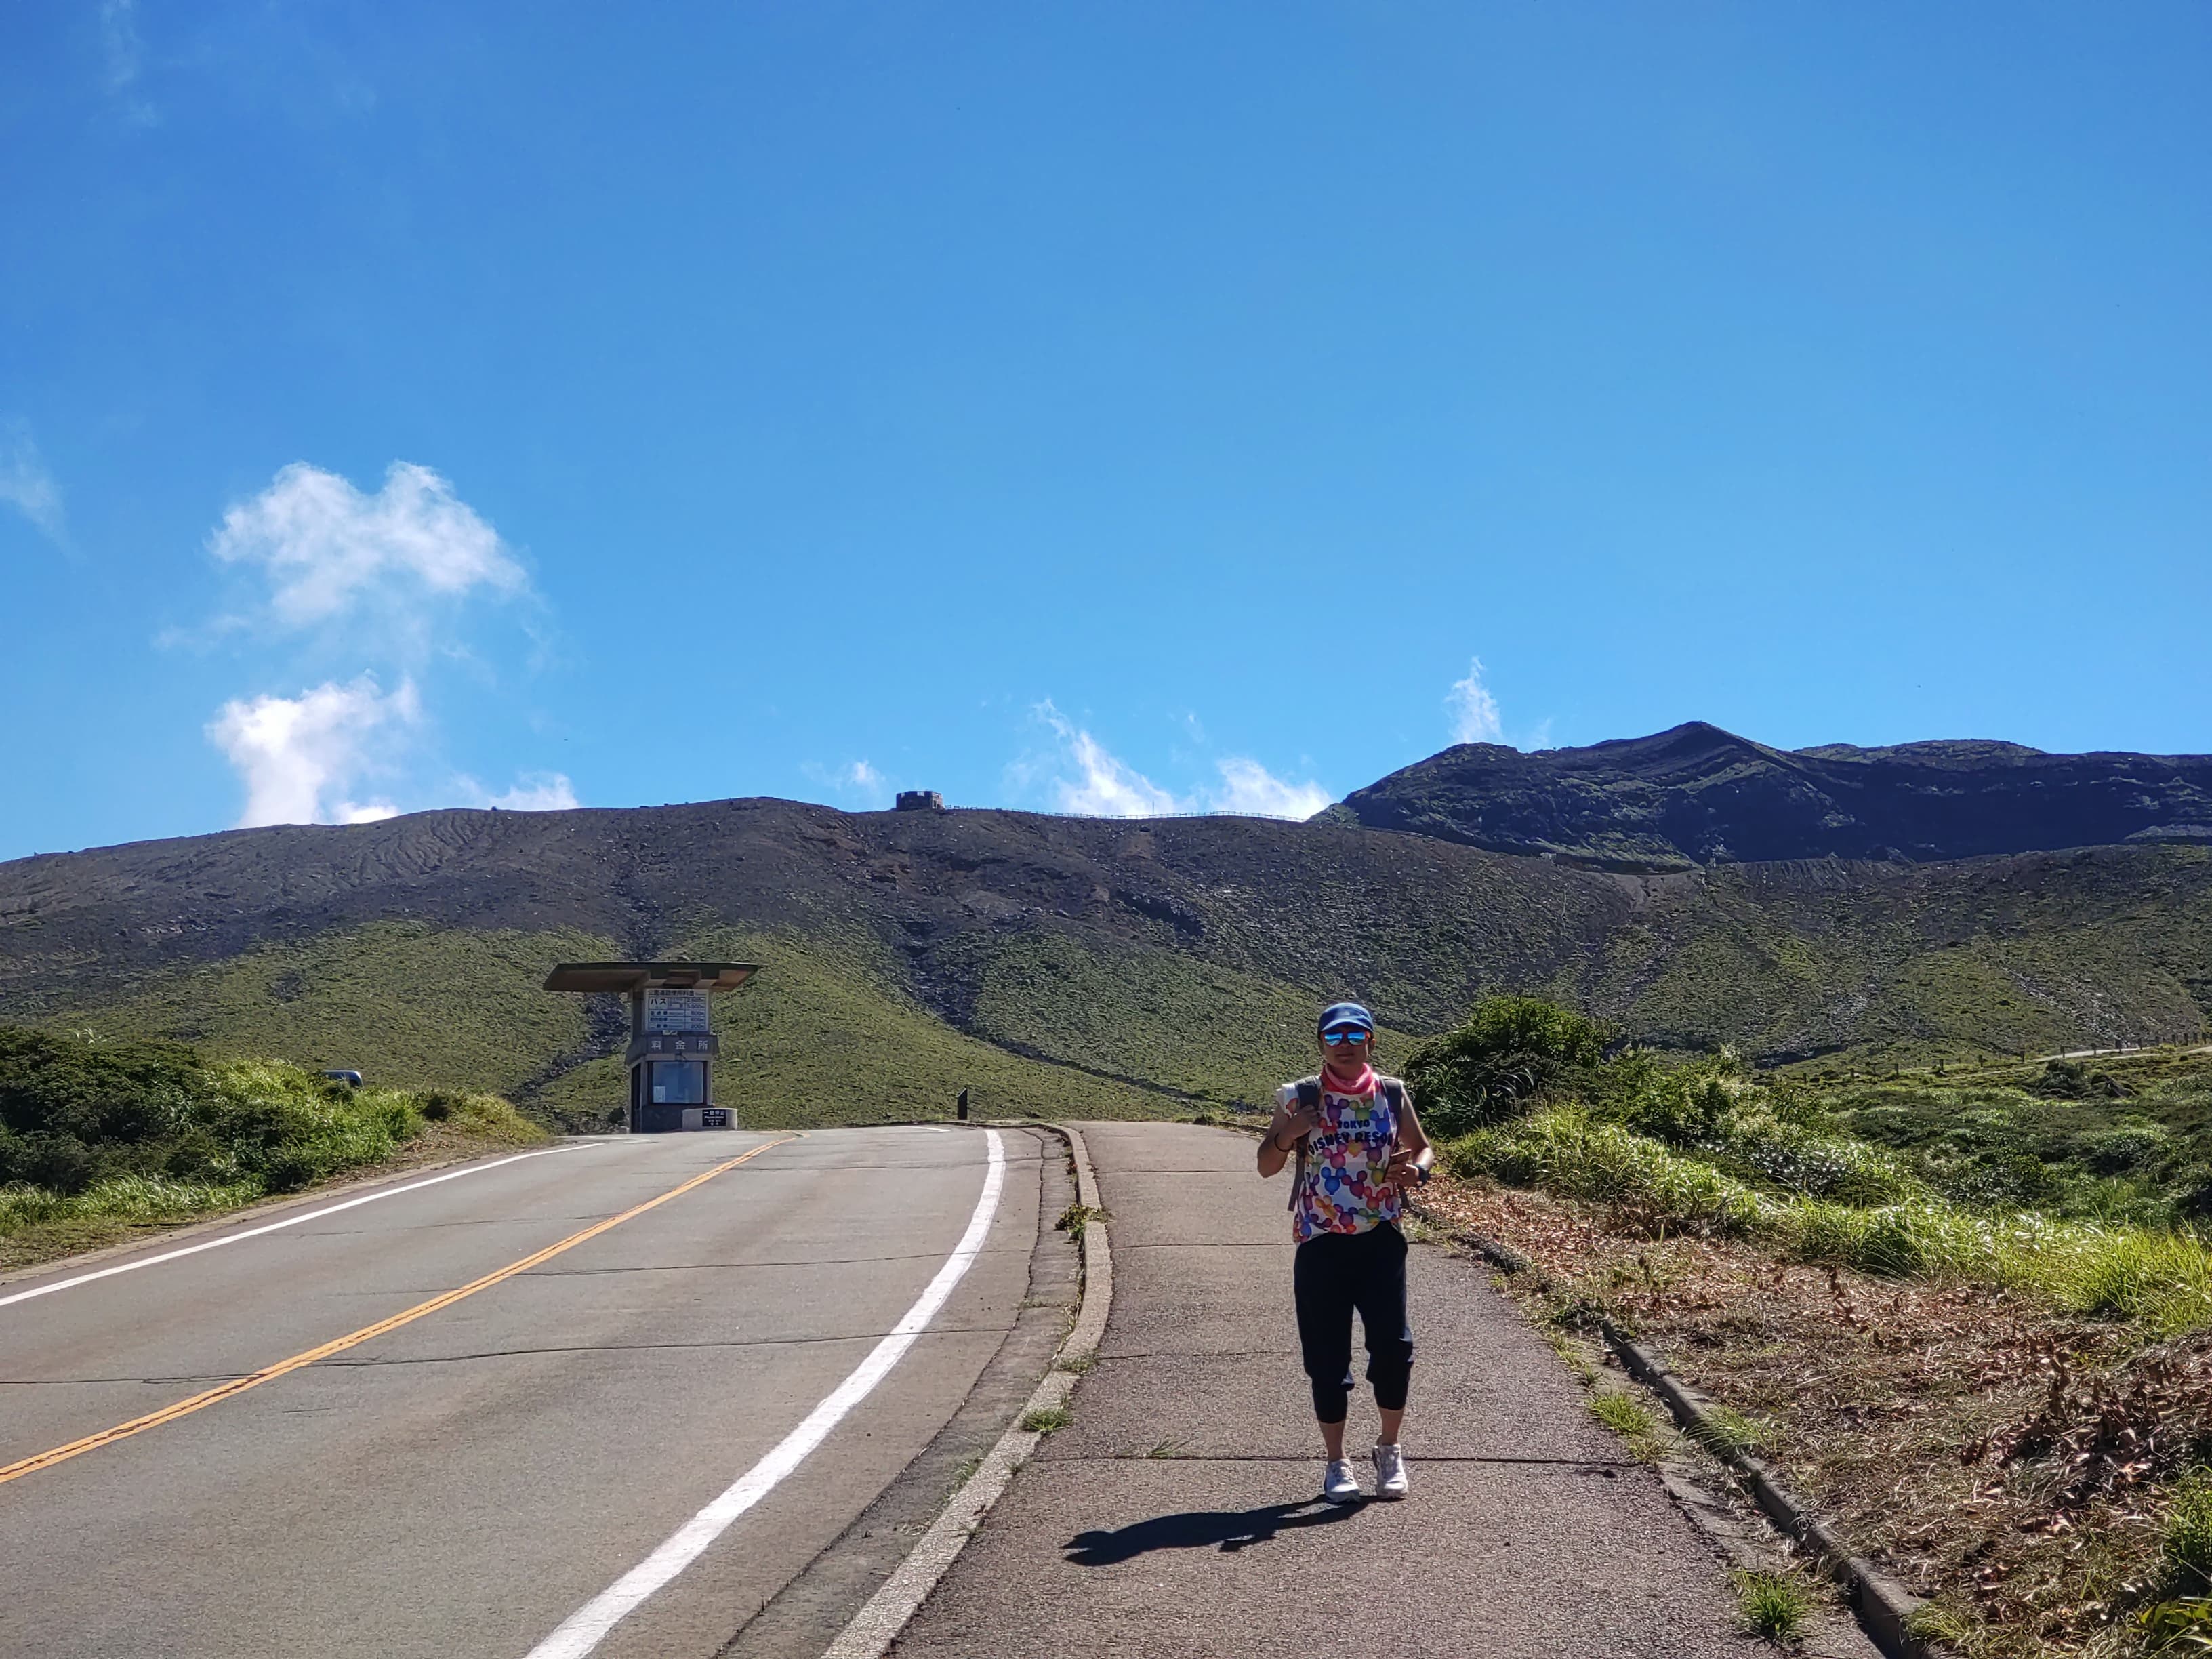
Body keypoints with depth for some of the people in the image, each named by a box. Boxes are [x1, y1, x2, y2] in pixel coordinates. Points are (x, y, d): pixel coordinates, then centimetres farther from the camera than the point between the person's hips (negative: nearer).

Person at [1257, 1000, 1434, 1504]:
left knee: (1393, 1345, -6)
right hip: (1321, 1243, -1)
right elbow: (1266, 1168, 3)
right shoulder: (1298, 1098, 0)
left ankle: (1389, 1450, 16)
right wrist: (1288, 1136, -18)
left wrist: (1416, 1169, -9)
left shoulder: (1392, 1094, 4)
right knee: (1327, 1354, 2)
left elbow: (1424, 1149, 15)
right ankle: (1336, 1464, 15)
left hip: (1381, 1240, 1)